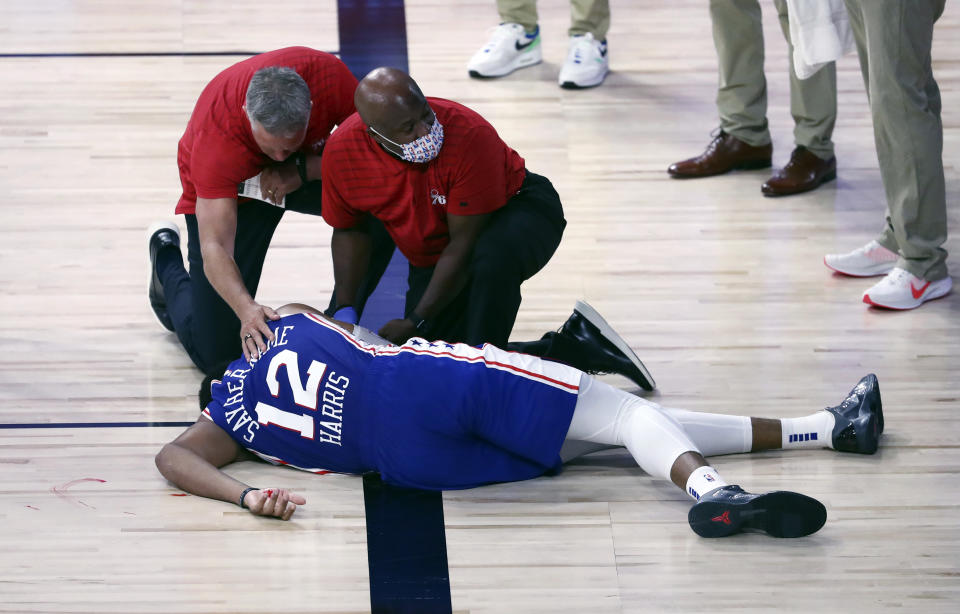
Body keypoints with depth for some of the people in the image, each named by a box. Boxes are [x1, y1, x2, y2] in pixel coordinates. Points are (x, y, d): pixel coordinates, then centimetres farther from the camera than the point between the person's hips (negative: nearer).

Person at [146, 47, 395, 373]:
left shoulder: (328, 75, -35)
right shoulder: (215, 133, -40)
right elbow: (214, 249, -41)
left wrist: (303, 171, -36)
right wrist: (246, 308, -59)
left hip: (307, 170, 3)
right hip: (231, 190, -3)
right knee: (213, 353, -8)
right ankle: (166, 255, 23)